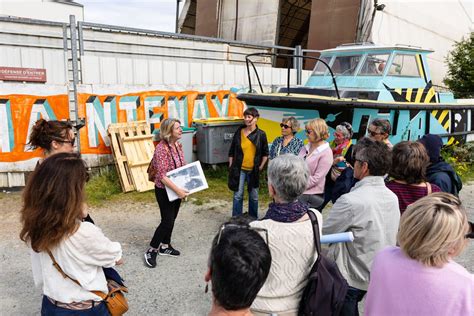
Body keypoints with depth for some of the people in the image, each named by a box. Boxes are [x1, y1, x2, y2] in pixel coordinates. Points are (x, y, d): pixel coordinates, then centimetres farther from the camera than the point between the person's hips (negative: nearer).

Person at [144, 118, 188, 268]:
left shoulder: (178, 145, 1)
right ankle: (151, 251, 13)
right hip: (165, 190, -8)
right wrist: (178, 190, -29)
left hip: (177, 189, 8)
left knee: (171, 219, 17)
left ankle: (165, 246, 34)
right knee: (167, 221, -4)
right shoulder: (161, 148, -24)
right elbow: (162, 175, -27)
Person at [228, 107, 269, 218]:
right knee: (238, 195, 4)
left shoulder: (261, 134, -2)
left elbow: (265, 153, 8)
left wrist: (261, 166, 1)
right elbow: (231, 152, 6)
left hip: (253, 171, 0)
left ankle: (253, 219, 28)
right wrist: (231, 166, 2)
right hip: (239, 169, 0)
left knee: (254, 196, 11)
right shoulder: (239, 132, 0)